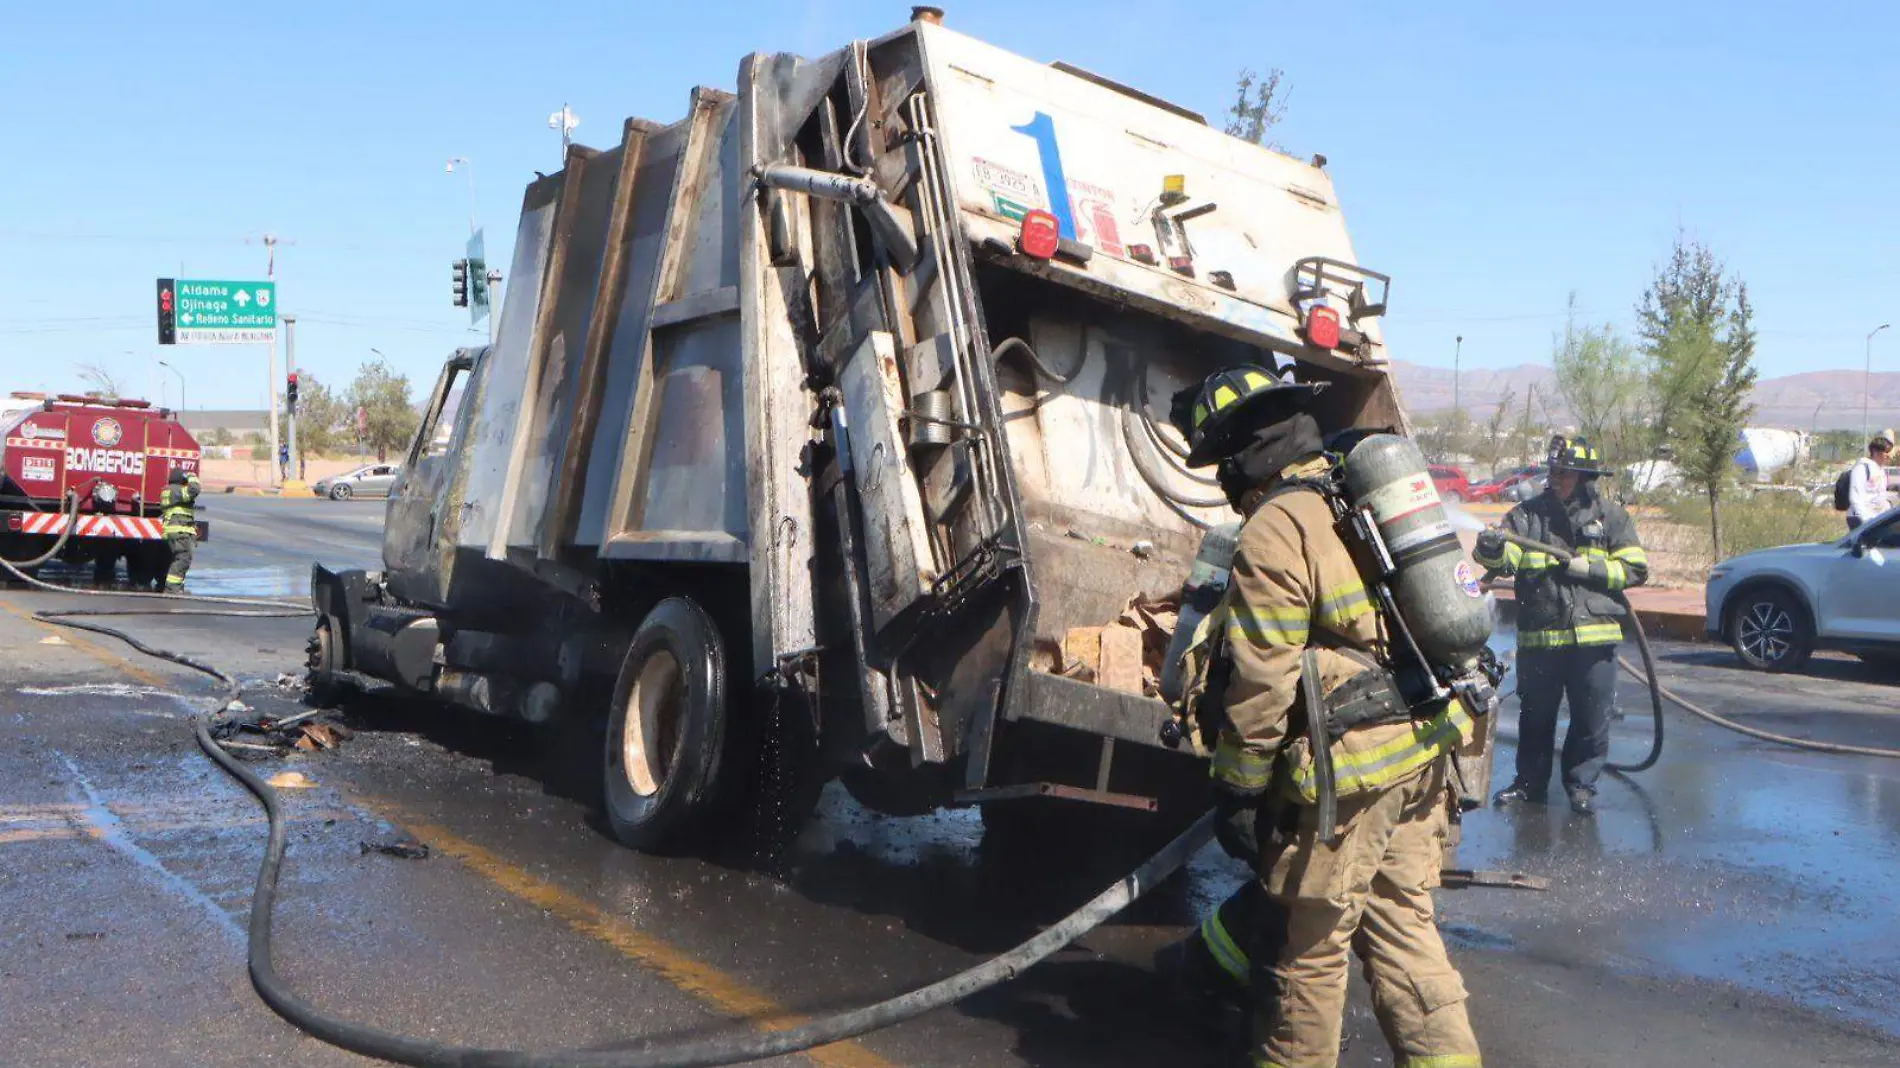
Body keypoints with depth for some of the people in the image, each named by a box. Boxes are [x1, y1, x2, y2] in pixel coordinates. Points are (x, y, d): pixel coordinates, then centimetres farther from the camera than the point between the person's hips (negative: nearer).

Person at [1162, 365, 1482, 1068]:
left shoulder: (1273, 530, -15)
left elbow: (1260, 683, -18)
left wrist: (1236, 790, -11)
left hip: (1344, 771, -9)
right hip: (1421, 753, 9)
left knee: (1306, 945, 6)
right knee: (1401, 921, 17)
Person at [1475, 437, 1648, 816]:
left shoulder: (1610, 515, 3)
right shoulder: (1529, 513, 4)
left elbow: (1635, 568, 1)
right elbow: (1506, 558, -9)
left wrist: (1587, 568, -11)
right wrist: (1493, 550, -32)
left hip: (1594, 637, -1)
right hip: (1538, 637, 1)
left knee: (1592, 719, 6)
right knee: (1535, 716, 12)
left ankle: (1581, 785, 22)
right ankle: (1530, 783, 26)